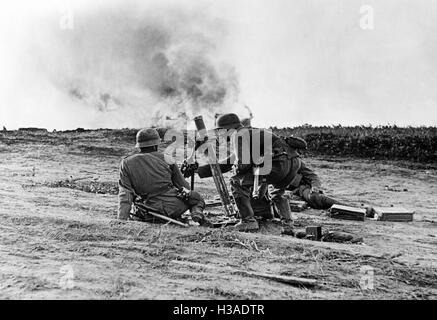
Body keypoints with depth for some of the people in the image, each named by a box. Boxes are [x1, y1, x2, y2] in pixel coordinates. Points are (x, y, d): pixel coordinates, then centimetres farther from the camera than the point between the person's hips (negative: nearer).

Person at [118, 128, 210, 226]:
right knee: (197, 198, 29)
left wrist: (122, 220, -3)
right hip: (173, 204, 0)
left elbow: (125, 194, -2)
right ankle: (197, 213, -5)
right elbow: (183, 185, 14)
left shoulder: (126, 163, 7)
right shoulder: (163, 158, 6)